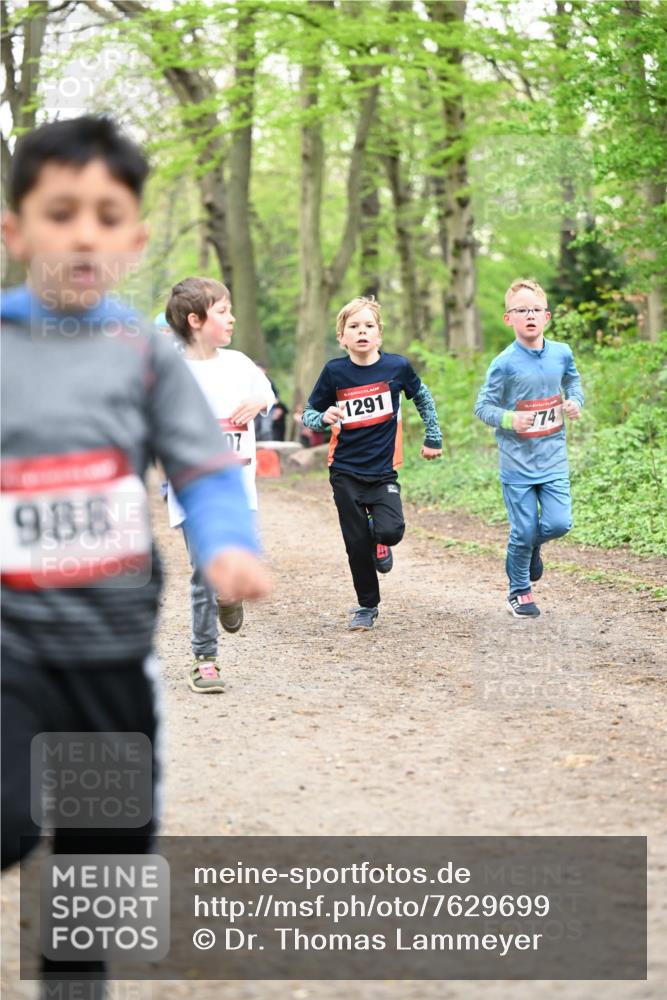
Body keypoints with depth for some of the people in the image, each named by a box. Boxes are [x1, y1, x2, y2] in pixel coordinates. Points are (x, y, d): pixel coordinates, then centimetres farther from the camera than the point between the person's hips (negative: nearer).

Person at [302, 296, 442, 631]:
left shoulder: (397, 366, -5)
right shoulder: (334, 371, -6)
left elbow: (422, 397, 15)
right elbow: (308, 414, 2)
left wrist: (433, 438, 19)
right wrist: (324, 418, -20)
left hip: (383, 469, 0)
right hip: (346, 471, 0)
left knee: (391, 531, -20)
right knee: (357, 544, 3)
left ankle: (380, 542, 17)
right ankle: (367, 607, 22)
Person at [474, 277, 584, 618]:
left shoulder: (562, 354, 0)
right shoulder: (504, 364, -11)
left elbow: (573, 383, 19)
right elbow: (482, 407, -6)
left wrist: (575, 403, -2)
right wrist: (509, 419, -23)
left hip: (553, 459, 3)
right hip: (517, 462, -3)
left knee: (558, 524, -6)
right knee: (524, 531, 1)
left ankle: (534, 545, 29)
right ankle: (519, 591, 23)